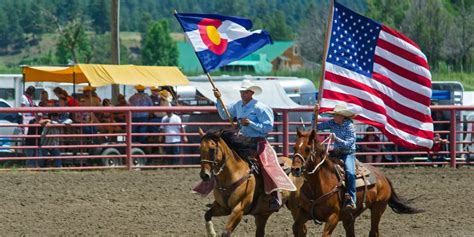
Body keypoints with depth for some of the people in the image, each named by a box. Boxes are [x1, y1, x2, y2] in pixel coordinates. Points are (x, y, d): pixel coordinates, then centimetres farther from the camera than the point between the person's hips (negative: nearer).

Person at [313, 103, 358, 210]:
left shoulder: (349, 126, -15)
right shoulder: (332, 123, 2)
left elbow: (348, 144, -22)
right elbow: (316, 127, 6)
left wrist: (336, 139, -34)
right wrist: (315, 114, -7)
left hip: (348, 154, -7)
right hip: (336, 153, 7)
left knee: (350, 173, -31)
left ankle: (351, 199, -29)